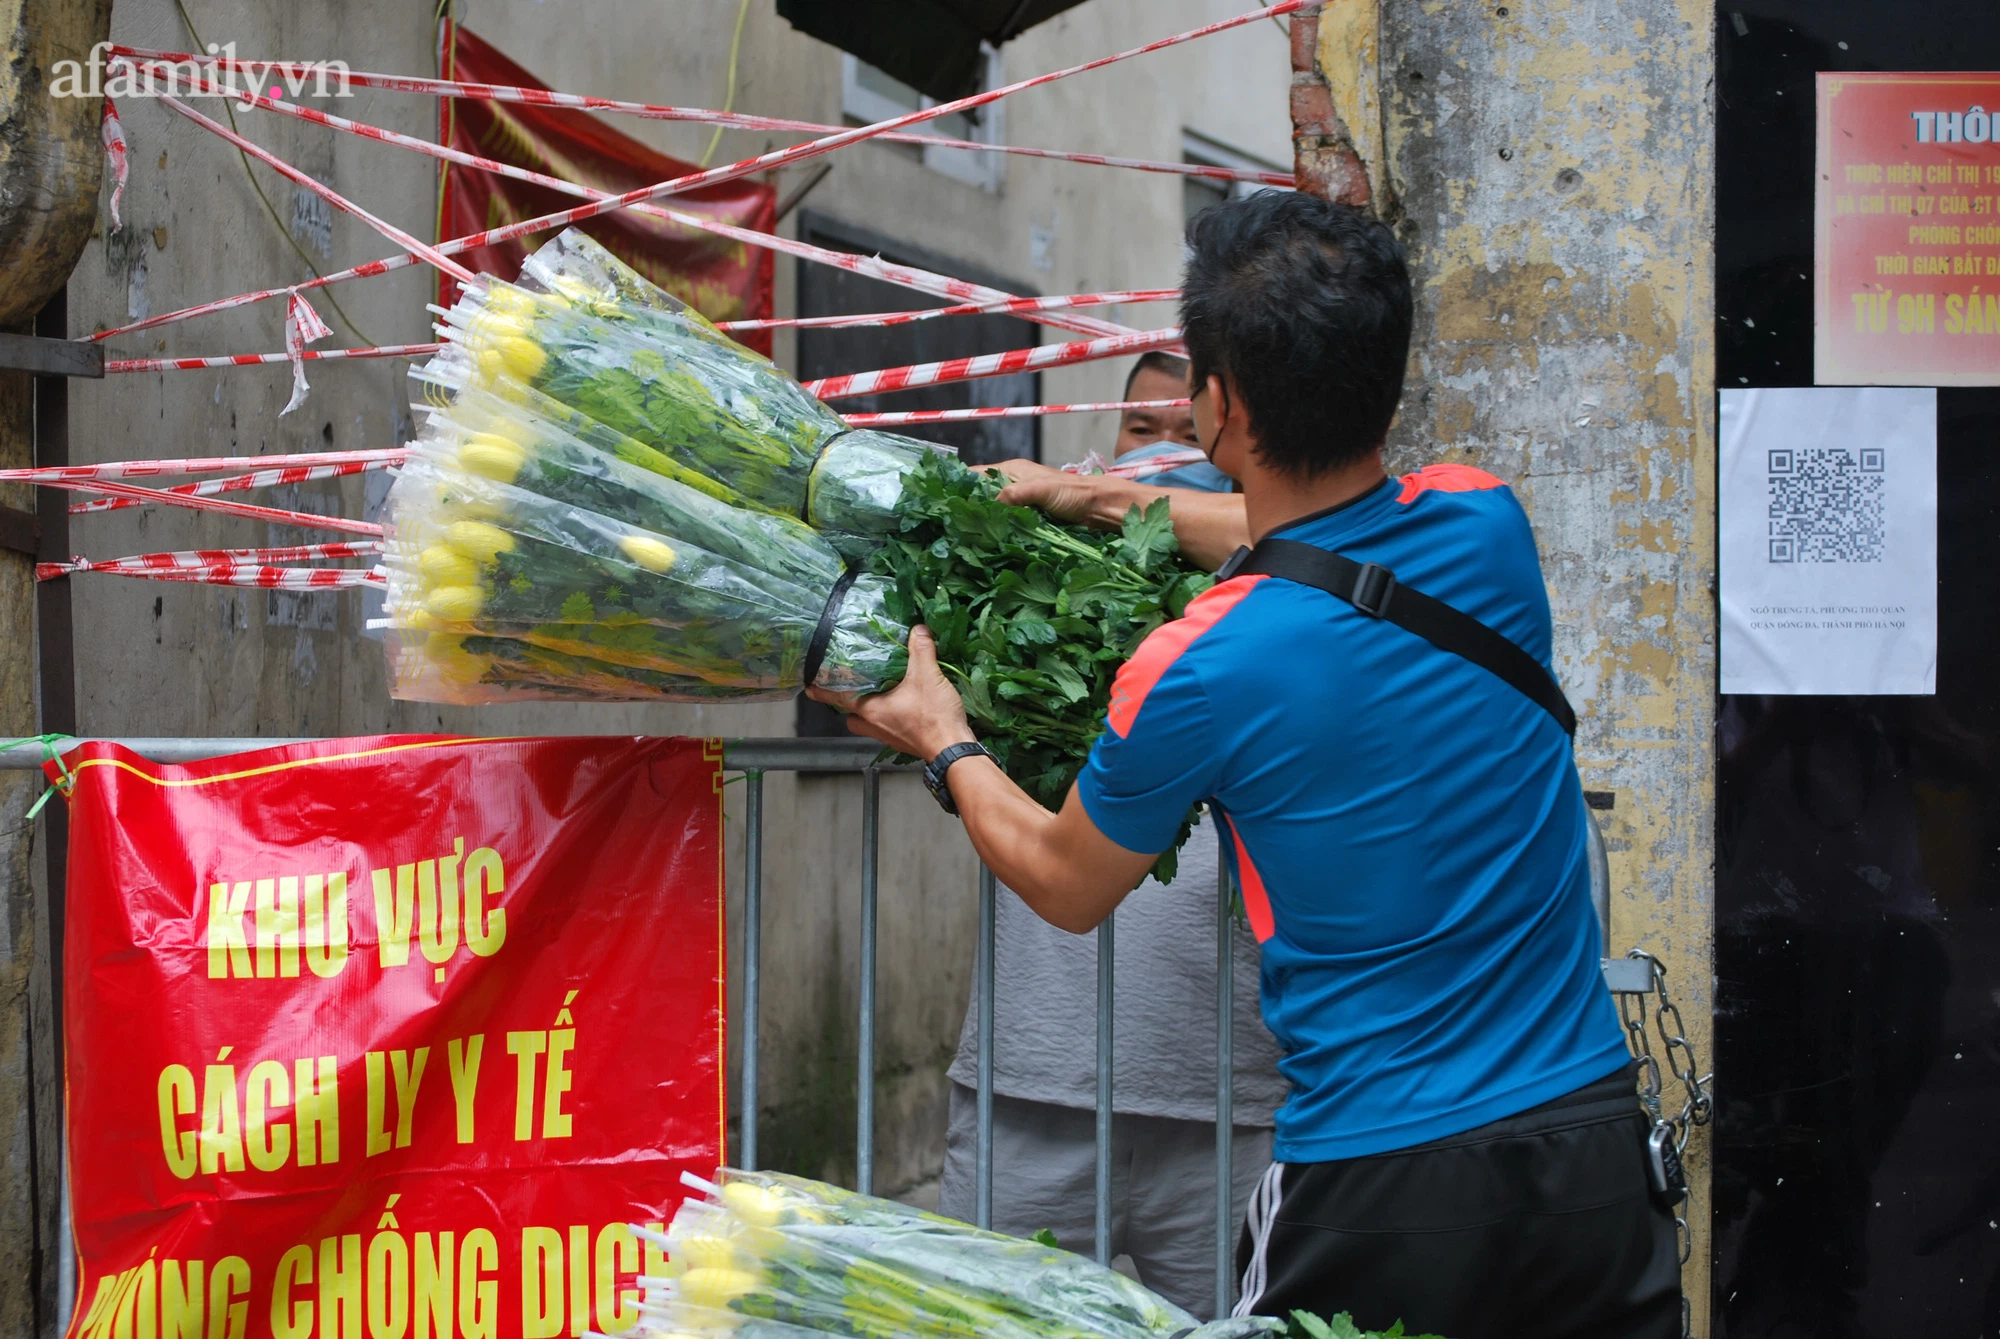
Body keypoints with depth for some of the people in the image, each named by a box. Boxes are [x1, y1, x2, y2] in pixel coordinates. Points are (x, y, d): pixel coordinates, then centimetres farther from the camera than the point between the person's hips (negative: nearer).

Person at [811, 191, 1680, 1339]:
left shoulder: (1193, 672, -17)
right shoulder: (1488, 526, -3)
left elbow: (1067, 886, 5)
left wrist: (944, 744, 22)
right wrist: (1103, 499, 33)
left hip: (1382, 1188, -4)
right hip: (1598, 1155, 4)